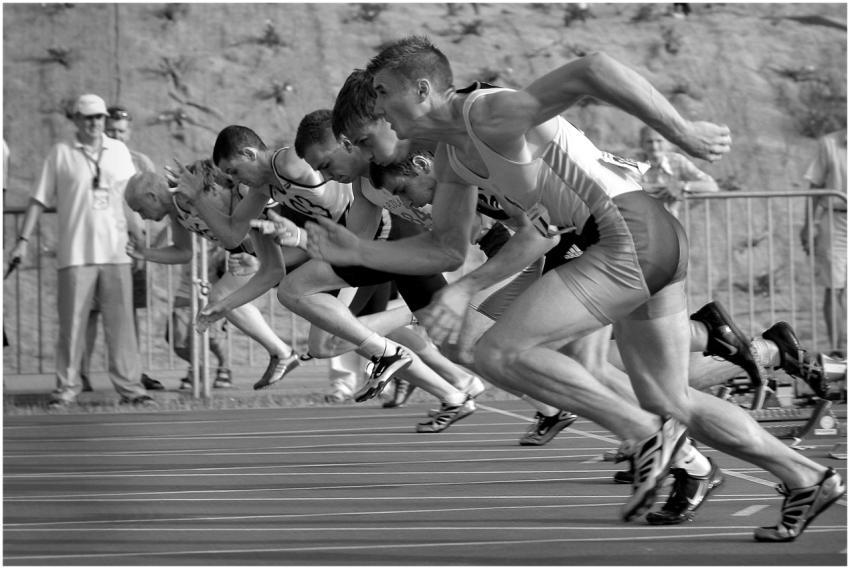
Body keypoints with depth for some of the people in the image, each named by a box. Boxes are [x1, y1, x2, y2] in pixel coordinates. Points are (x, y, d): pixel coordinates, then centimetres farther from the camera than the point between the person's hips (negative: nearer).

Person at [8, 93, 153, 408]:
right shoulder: (60, 153, 3)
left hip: (115, 251, 2)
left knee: (121, 322, 1)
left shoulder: (119, 151, 11)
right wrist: (23, 240, -2)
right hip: (75, 253, -2)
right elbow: (38, 199, 4)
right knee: (71, 323, -2)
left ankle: (129, 386, 4)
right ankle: (66, 387, 5)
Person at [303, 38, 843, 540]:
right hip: (651, 243, 10)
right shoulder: (453, 151, 15)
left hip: (630, 235, -10)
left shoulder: (491, 114, -15)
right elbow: (445, 249, 21)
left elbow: (594, 69, -27)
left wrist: (684, 133, -24)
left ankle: (645, 434, -8)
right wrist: (356, 251, 10)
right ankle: (807, 477, 26)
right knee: (669, 403, 19)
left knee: (500, 352, -12)